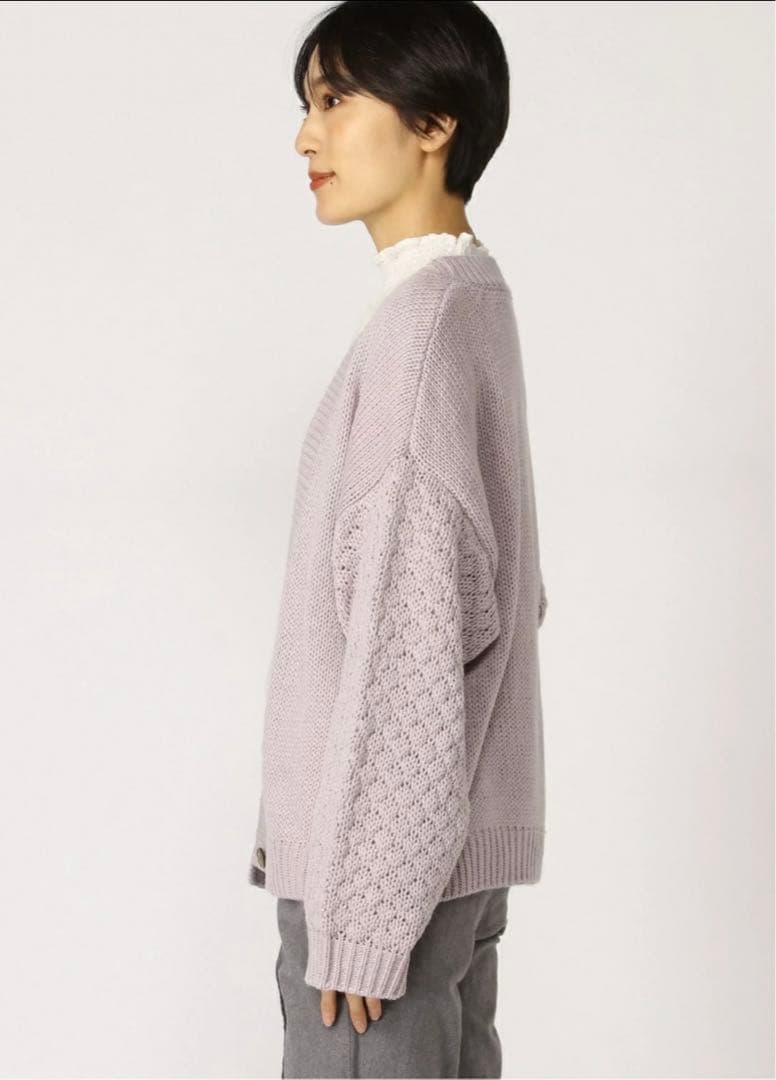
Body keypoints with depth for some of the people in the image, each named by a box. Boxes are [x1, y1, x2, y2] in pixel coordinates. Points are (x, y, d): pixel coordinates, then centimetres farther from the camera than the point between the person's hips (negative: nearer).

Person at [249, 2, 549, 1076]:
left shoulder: (421, 325, -18)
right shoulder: (473, 298, 10)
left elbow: (409, 644, -22)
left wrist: (356, 909, -19)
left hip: (389, 851, -9)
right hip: (451, 834, 9)